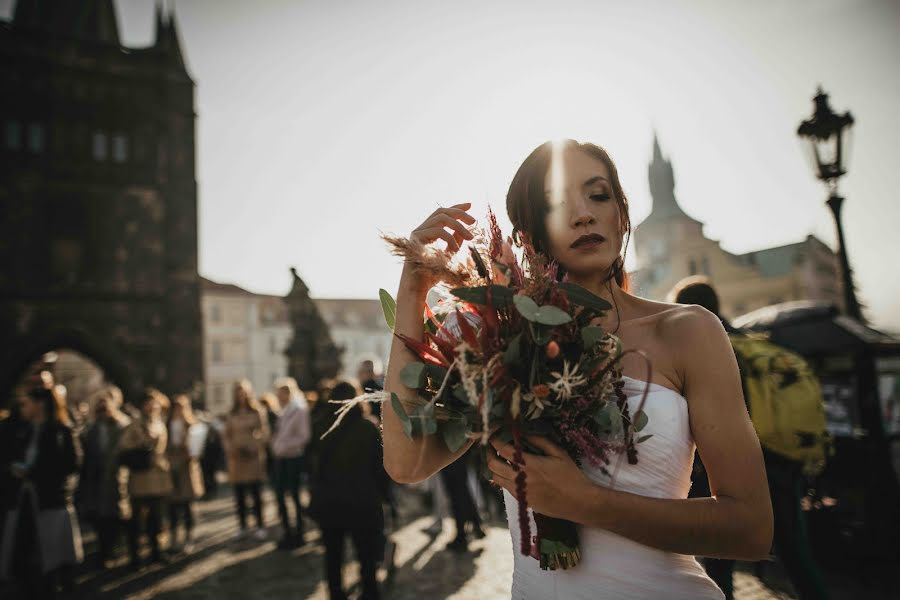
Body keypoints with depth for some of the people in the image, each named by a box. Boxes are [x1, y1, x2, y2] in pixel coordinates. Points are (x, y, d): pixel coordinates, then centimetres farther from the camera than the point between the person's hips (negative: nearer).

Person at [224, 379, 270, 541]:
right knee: (239, 495, 7)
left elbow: (264, 434, -3)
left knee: (256, 494, 0)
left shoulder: (257, 412, -1)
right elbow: (226, 436, 11)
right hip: (236, 459, 3)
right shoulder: (232, 414, 9)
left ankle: (260, 526, 9)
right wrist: (230, 449, -6)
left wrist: (253, 447, -15)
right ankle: (243, 526, 17)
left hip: (254, 459, -3)